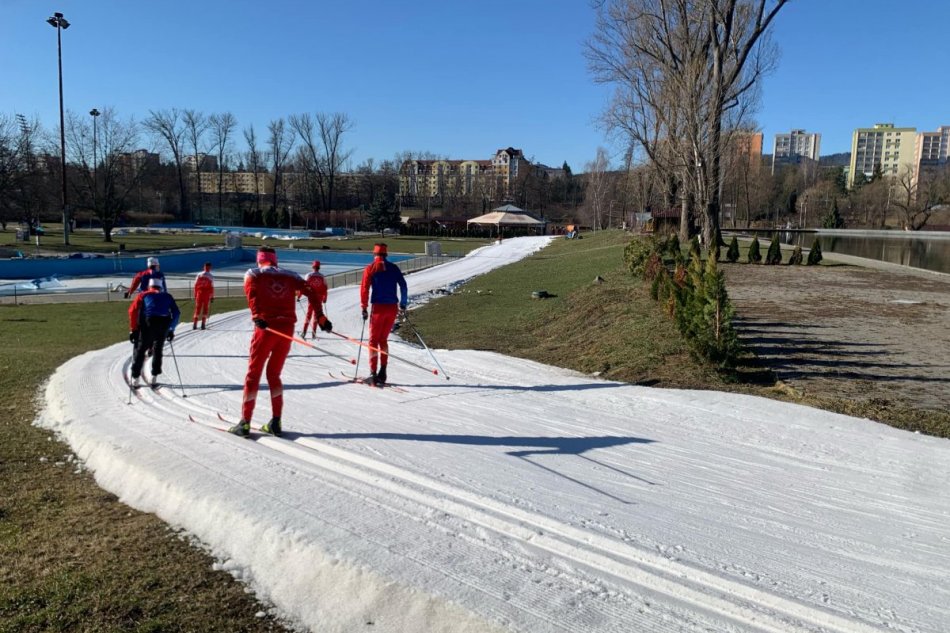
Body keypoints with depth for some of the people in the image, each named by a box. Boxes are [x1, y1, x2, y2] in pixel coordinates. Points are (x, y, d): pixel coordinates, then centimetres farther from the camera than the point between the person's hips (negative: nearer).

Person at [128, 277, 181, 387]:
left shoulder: (143, 295, 24)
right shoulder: (167, 296, 28)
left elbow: (133, 311, 7)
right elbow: (177, 313, 18)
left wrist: (133, 329, 7)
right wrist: (171, 329, 24)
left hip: (148, 322, -1)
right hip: (164, 323, 1)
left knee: (140, 350, 13)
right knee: (158, 350, 20)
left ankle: (135, 379, 13)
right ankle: (154, 377, 16)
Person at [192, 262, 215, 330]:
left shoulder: (199, 275, 4)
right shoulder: (211, 276, -6)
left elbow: (195, 285, 4)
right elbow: (211, 287, -8)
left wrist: (195, 295, 11)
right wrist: (212, 296, -1)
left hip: (199, 293, 3)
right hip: (207, 294, -3)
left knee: (198, 309, 8)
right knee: (205, 309, 5)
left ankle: (195, 324, 2)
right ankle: (203, 324, 1)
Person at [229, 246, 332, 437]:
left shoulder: (253, 274, 9)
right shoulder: (290, 276, 17)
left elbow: (252, 294, -12)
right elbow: (311, 293, 6)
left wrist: (257, 317, -23)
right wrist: (321, 318, 4)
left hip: (266, 327, -3)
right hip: (287, 328, 3)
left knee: (253, 372, 7)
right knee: (274, 373, 15)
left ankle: (245, 423, 4)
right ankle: (275, 422, 10)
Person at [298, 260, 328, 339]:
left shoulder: (309, 275, -6)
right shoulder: (322, 277, 1)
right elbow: (325, 289, 3)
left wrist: (298, 296, -3)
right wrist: (325, 298, 16)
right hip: (319, 298, 1)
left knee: (308, 314, 4)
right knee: (316, 314, 10)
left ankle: (304, 332, -3)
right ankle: (314, 332, 9)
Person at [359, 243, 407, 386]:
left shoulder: (370, 268, 1)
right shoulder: (393, 267, 10)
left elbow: (364, 288, -7)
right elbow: (403, 285, 6)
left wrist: (364, 308, -3)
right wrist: (403, 304, 13)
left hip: (379, 307, -3)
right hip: (393, 307, 3)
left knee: (374, 340, 3)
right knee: (383, 339, 15)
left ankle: (373, 374, -6)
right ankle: (382, 372, 7)